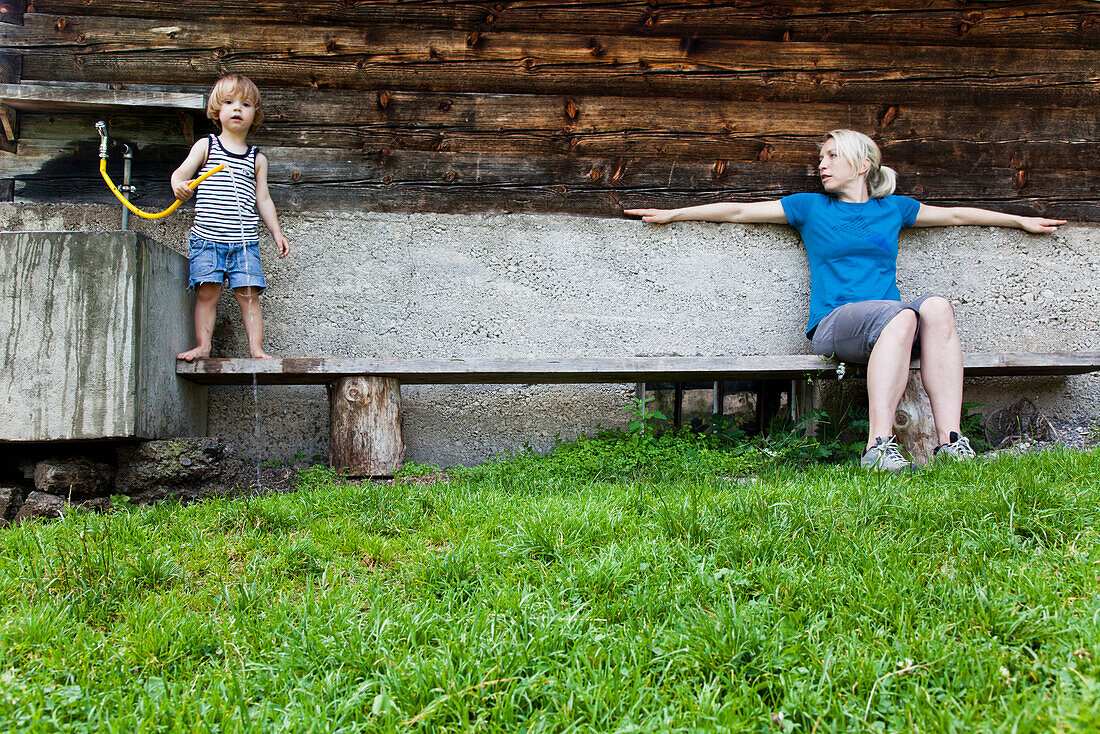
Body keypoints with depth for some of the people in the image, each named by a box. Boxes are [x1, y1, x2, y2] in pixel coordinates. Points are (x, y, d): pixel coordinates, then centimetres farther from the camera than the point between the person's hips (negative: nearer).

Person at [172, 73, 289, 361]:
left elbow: (263, 199, 16)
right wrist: (179, 185, -24)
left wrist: (276, 232, 10)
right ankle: (203, 346, 0)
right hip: (207, 238, -1)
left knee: (248, 293, -5)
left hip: (245, 241, 1)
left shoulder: (257, 158, 13)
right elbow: (181, 172, -1)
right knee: (207, 292, -7)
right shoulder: (206, 146, 8)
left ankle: (256, 348, -1)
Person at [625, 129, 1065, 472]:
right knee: (900, 315, -35)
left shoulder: (892, 208, 24)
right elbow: (737, 211, 18)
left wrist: (1021, 221, 38)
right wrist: (671, 215, 15)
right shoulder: (811, 207, 19)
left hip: (887, 321, 3)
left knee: (936, 307, -30)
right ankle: (879, 446, -45)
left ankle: (949, 441, -38)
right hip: (834, 322, -3)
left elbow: (956, 214, 35)